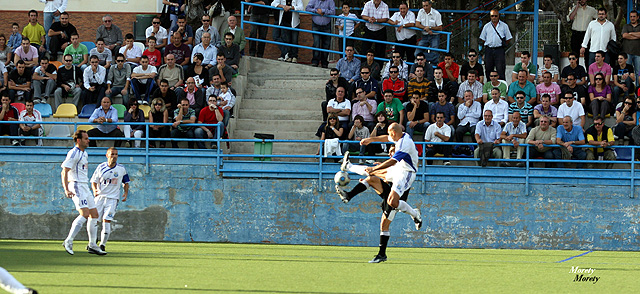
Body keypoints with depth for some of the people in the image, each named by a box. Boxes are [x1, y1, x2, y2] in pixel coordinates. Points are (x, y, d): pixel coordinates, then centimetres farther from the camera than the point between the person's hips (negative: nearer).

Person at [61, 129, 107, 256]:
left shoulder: (84, 153, 19)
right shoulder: (74, 153, -11)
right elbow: (64, 172, -17)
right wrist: (66, 189, -26)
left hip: (84, 187, 10)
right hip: (76, 186, -10)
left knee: (94, 214, 7)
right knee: (85, 214, -21)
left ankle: (92, 245, 12)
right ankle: (68, 242, -19)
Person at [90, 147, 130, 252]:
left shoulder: (121, 169, 3)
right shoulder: (101, 167, 2)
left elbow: (126, 182, 17)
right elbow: (94, 181, 7)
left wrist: (126, 193, 0)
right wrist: (94, 190, -14)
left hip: (112, 198, -1)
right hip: (100, 196, 1)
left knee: (106, 221, -15)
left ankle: (103, 244, -5)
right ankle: (92, 242, 21)